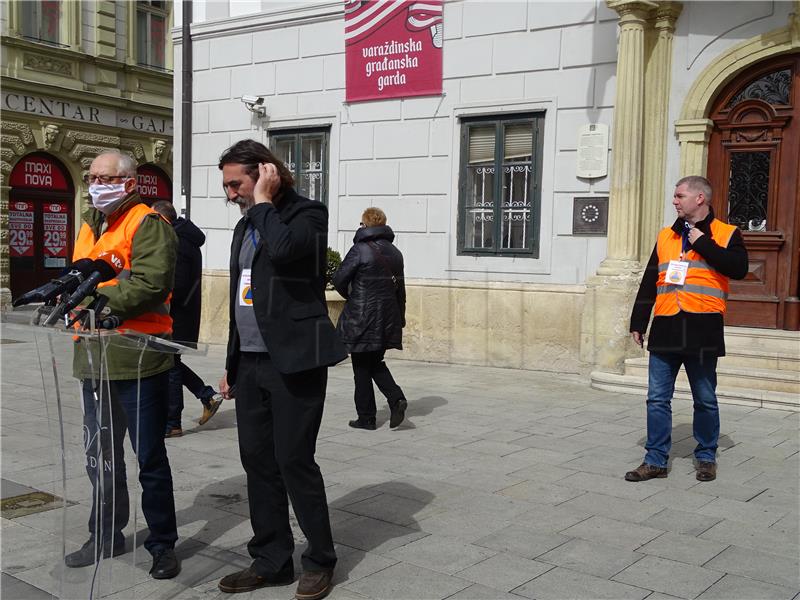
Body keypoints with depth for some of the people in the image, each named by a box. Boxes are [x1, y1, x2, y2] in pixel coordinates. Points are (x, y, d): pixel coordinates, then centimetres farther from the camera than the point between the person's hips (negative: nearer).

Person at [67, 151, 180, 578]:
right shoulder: (90, 225, 18)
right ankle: (106, 536, 33)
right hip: (94, 358, 8)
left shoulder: (146, 223, -8)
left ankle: (162, 543, 15)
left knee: (150, 458, 2)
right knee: (100, 455, 17)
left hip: (137, 359, -8)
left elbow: (149, 284, -20)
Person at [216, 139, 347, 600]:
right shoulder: (247, 224, 17)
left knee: (294, 460, -4)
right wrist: (232, 364, 21)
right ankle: (271, 561, 21)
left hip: (293, 361, -7)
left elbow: (283, 250, -30)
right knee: (258, 460, 9)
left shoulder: (306, 214, -6)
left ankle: (321, 561, 13)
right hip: (251, 362, 8)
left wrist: (264, 201, -14)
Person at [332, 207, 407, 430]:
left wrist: (350, 296, 10)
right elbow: (400, 288, 12)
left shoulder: (360, 249, -12)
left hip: (361, 318, -6)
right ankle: (396, 398, -2)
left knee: (362, 369, 5)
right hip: (387, 318, 6)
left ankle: (366, 418, 11)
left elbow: (339, 279, -11)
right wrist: (400, 319, 18)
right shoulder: (395, 253, 8)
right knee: (376, 363, 19)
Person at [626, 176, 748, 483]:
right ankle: (656, 460, 11)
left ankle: (706, 457, 24)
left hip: (702, 330, -4)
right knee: (657, 399, 3)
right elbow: (649, 283, 15)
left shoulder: (726, 234, 3)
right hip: (666, 329, 4)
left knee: (705, 400, 8)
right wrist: (638, 323, 12)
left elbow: (738, 268, -15)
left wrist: (703, 243, -13)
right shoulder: (666, 236, 14)